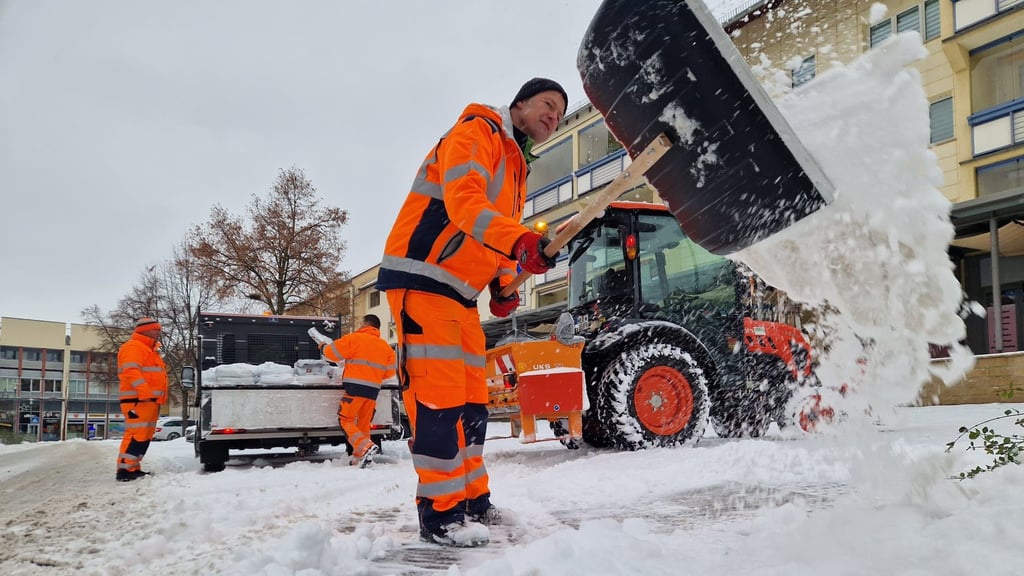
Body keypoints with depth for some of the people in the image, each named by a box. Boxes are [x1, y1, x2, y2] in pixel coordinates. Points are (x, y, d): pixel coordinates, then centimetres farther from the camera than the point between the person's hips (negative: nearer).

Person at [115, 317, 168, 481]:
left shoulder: (149, 350, 27)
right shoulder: (133, 347, -5)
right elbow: (132, 372, -20)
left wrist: (158, 399, 22)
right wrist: (146, 392, -30)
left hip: (149, 400, 10)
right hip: (138, 400, -10)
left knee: (144, 436, 10)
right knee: (136, 434, -15)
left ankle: (133, 468, 14)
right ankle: (124, 470, -15)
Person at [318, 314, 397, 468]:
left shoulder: (354, 338, -3)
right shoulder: (386, 347, 13)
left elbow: (332, 353, 1)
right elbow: (389, 372, 15)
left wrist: (323, 347, 23)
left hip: (355, 387, -6)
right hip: (373, 390, 6)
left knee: (345, 420, -1)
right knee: (364, 423, 15)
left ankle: (366, 446, -21)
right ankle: (359, 458, 15)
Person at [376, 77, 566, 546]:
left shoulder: (517, 168, 22)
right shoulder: (476, 132, -7)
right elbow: (464, 201, -25)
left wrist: (505, 285, 7)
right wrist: (519, 240, -40)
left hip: (460, 291, 10)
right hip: (421, 277, -10)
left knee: (471, 399, 10)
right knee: (439, 394, -12)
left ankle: (472, 501, 20)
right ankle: (439, 513, -4)